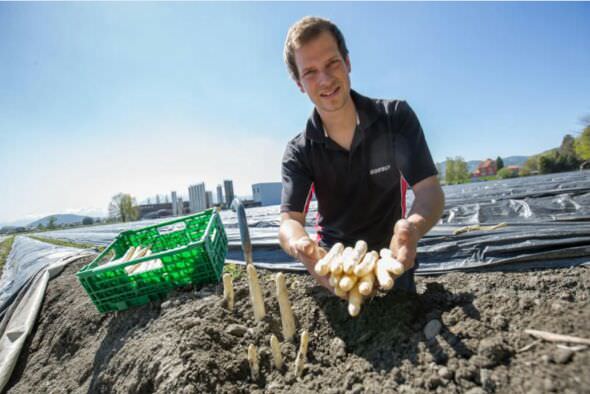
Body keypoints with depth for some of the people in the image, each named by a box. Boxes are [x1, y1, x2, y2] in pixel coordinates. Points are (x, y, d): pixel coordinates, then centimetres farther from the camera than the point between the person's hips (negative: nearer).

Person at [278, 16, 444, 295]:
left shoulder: (396, 117, -11)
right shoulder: (298, 152, -9)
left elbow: (429, 192, -18)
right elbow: (289, 221, -19)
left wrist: (413, 227, -41)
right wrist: (301, 247, -44)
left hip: (391, 257, 1)